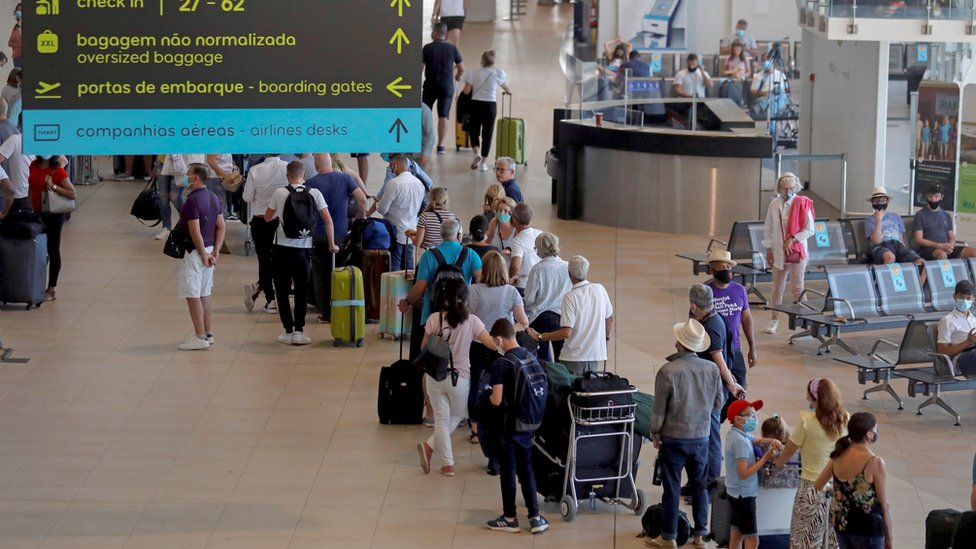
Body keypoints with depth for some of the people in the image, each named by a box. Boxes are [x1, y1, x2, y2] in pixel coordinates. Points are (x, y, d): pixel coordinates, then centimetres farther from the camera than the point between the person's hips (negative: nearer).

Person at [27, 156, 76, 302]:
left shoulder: (58, 171, -14)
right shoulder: (34, 166, 3)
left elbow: (72, 194, -16)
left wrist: (53, 186, -25)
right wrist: (30, 207, 13)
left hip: (54, 215, -5)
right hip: (37, 213, 5)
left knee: (52, 250, 3)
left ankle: (52, 289, 10)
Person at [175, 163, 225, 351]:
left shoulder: (192, 201, -19)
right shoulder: (213, 198, 9)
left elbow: (195, 232, -22)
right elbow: (221, 228, 10)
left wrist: (203, 255, -15)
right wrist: (215, 253, 6)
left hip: (194, 252, -9)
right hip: (207, 251, 9)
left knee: (192, 295, -4)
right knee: (205, 294, 15)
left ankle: (200, 337, -4)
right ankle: (208, 334, 20)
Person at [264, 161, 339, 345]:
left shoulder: (279, 193, -4)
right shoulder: (314, 193, -2)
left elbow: (268, 218, 10)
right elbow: (328, 220, -1)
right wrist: (332, 244, 9)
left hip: (282, 249, -1)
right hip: (304, 249, 1)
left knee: (282, 291, 9)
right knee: (302, 292, 11)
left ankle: (288, 331, 7)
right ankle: (299, 330, 4)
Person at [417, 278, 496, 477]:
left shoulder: (434, 319, -9)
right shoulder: (472, 321, -11)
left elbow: (424, 348, 1)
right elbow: (492, 344, -9)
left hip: (435, 377, 1)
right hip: (460, 378, -1)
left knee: (441, 419, 10)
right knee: (457, 416, 22)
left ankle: (447, 464, 8)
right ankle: (430, 446, 7)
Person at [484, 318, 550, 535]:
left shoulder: (500, 364, -19)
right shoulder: (532, 358, 1)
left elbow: (497, 400, -21)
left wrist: (489, 397, 1)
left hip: (509, 425, -6)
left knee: (508, 471, 7)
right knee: (526, 469, 15)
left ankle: (510, 518, 18)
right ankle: (535, 517, 12)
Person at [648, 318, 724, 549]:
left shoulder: (668, 371, -18)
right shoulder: (711, 369, -7)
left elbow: (659, 408, -12)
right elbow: (719, 403, 4)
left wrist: (655, 434, 3)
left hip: (673, 438, -3)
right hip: (701, 437, 3)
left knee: (672, 488, 7)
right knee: (700, 486, 16)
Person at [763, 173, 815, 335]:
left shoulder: (802, 204, -6)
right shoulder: (774, 205, 4)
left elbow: (809, 230, -7)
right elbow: (768, 229, 11)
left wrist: (793, 239, -16)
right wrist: (769, 250, 7)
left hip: (797, 251, -4)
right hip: (778, 253, 4)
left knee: (797, 287, -3)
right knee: (777, 288, 11)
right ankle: (774, 320, 20)